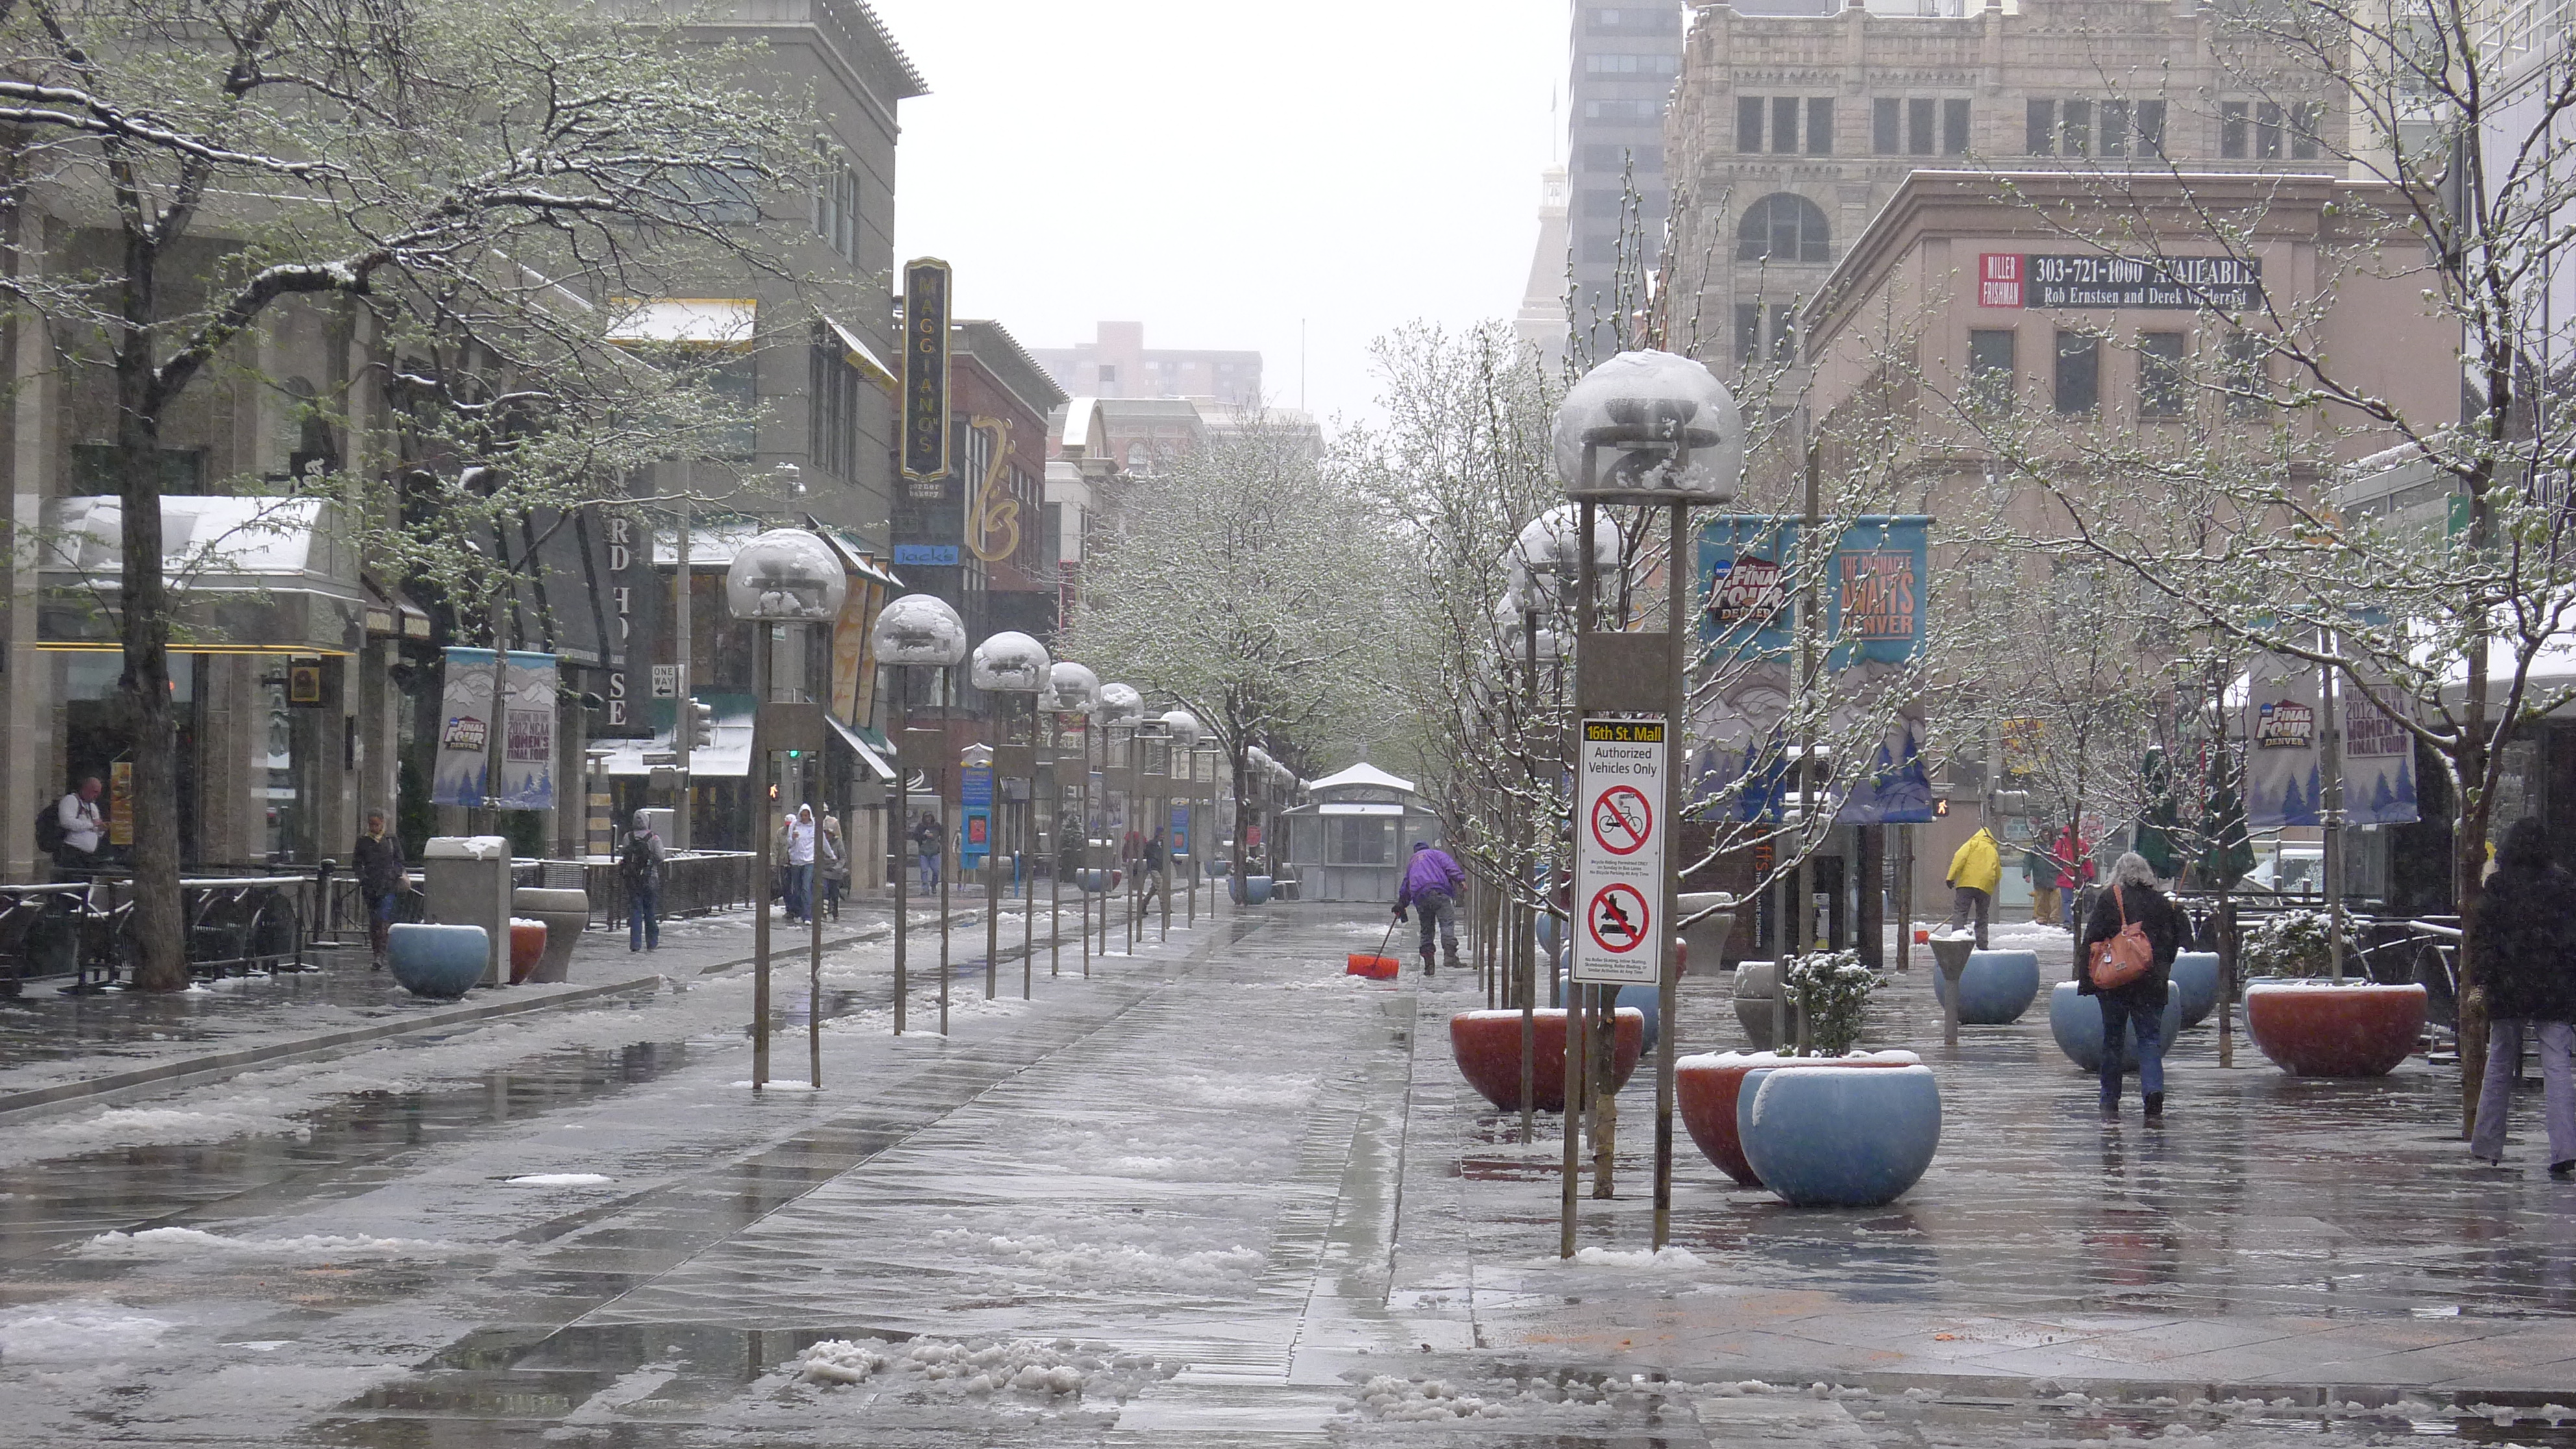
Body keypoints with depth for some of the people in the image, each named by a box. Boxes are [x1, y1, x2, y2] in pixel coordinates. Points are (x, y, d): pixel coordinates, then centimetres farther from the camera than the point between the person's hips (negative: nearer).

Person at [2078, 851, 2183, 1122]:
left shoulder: (2109, 900, -3)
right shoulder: (2161, 903, 5)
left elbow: (2090, 942, -5)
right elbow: (2174, 942, 11)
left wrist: (2085, 980, -1)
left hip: (2114, 981, -1)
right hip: (2151, 984, 2)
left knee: (2113, 1039, 8)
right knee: (2150, 1038, 3)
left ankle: (2110, 1102, 12)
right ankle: (2154, 1093, -19)